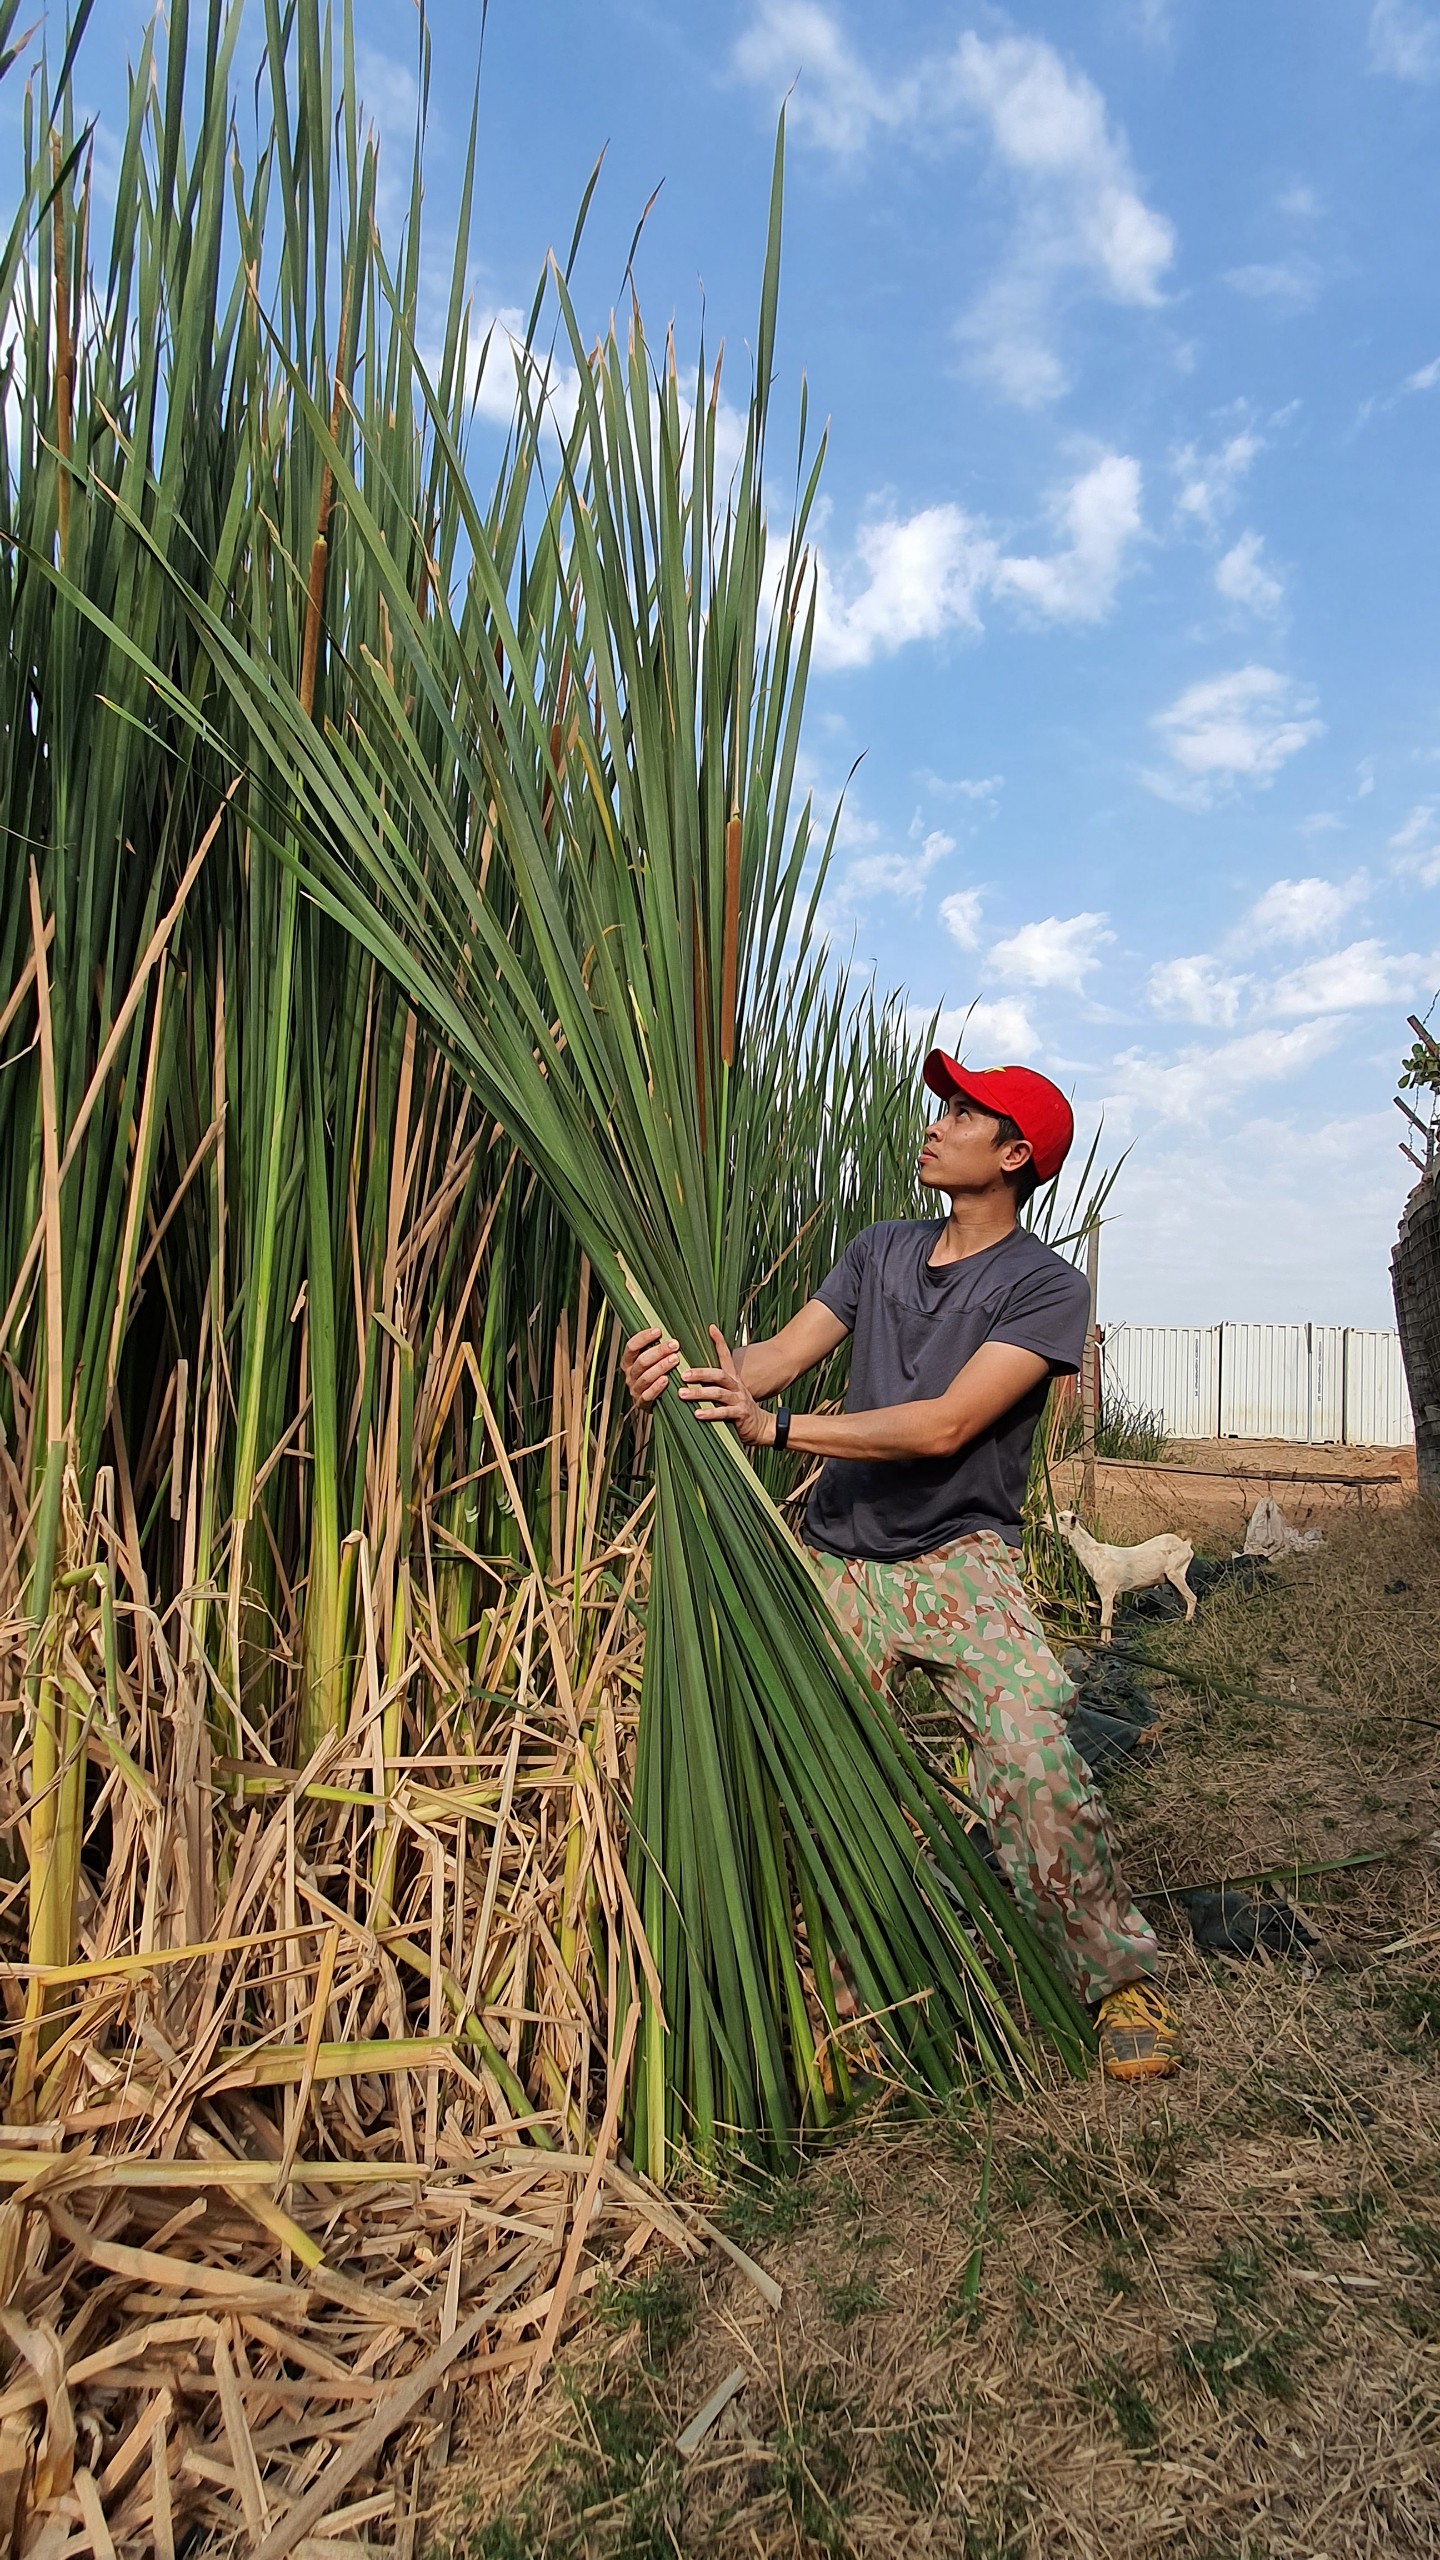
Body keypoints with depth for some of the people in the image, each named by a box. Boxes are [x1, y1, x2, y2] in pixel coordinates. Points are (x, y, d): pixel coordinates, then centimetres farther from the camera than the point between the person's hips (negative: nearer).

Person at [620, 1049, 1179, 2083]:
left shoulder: (1047, 1286, -7)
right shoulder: (881, 1250, 11)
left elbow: (946, 1424, -19)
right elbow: (780, 1353, 0)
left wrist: (776, 1427, -24)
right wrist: (690, 1366, -22)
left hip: (961, 1560, -4)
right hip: (839, 1561, 4)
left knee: (1033, 1757, -17)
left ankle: (1119, 1975, 6)